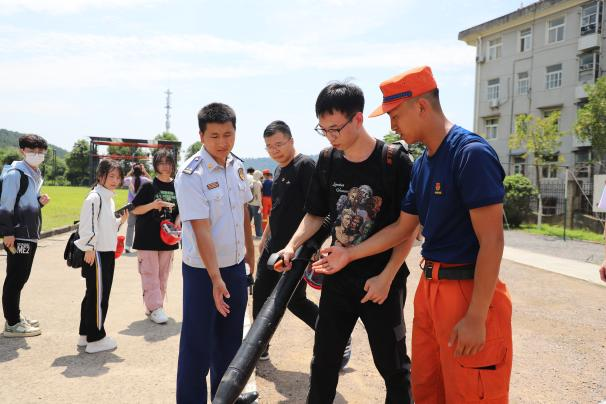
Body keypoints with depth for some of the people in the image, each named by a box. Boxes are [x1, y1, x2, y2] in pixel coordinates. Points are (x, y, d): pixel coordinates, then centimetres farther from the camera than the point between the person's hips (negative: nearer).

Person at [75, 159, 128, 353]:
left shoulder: (109, 198, 16)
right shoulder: (94, 198, -14)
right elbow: (87, 225, -20)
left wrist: (121, 221, 7)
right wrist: (89, 249, -23)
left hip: (107, 252, 10)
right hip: (96, 254, -10)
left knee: (92, 295, 16)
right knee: (98, 295, -3)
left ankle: (86, 334, 27)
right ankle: (95, 339, 7)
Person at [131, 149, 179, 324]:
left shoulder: (177, 186, 5)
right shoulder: (148, 186, -5)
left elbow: (181, 210, 15)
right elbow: (135, 210, -4)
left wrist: (178, 220, -4)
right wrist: (152, 205, -20)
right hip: (148, 238, -4)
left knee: (163, 274, 9)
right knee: (150, 274, -3)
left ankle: (154, 305, 21)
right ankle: (155, 308, 2)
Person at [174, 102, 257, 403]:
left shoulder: (237, 167, 2)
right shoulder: (190, 175, -18)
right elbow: (201, 230, -22)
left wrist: (250, 252, 16)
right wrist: (215, 278, -25)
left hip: (236, 266, 7)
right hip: (203, 271, -6)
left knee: (230, 339, 19)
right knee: (197, 345, 3)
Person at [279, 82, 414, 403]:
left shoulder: (394, 161, -13)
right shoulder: (327, 161, 1)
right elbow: (315, 215, 10)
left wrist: (387, 277, -14)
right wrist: (292, 246, -6)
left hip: (382, 282, -4)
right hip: (338, 279, 4)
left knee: (392, 365, 10)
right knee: (323, 362, 14)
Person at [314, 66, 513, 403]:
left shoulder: (472, 153, -16)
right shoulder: (422, 163, 10)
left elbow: (491, 241, -18)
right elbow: (403, 229, 17)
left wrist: (476, 318, -19)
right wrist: (350, 254, 15)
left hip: (469, 292, -8)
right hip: (430, 287, 8)